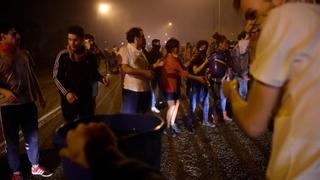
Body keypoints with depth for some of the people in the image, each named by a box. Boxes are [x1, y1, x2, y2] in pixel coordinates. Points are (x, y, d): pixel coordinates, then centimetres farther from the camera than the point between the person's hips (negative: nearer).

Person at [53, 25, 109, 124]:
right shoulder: (62, 55, -11)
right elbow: (56, 77, -5)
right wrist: (66, 93, -17)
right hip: (68, 98, -1)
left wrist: (102, 78, -13)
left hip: (86, 97, 1)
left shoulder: (90, 56, -6)